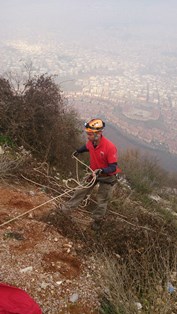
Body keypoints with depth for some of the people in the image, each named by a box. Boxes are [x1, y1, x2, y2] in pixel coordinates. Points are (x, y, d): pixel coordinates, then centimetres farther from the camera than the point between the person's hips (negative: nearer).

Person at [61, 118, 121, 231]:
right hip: (93, 172, 5)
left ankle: (98, 220, 34)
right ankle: (67, 208, 31)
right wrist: (79, 151, -2)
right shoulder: (91, 142, -16)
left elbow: (113, 167, -30)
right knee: (81, 190, 14)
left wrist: (102, 170, -45)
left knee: (102, 201, 10)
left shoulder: (110, 147, -36)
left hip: (107, 176, -5)